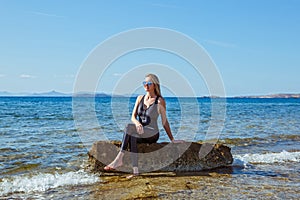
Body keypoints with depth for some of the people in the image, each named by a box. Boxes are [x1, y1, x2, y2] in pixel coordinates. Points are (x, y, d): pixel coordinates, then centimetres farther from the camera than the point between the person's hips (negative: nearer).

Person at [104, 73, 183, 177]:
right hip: (140, 133, 4)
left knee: (129, 127, -29)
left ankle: (119, 159, -32)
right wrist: (137, 123, -18)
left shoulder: (160, 101, -2)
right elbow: (133, 117, 6)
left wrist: (172, 140, 0)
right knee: (132, 136, -33)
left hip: (152, 134, -4)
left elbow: (164, 122, 1)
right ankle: (135, 170, -39)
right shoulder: (140, 98, 12)